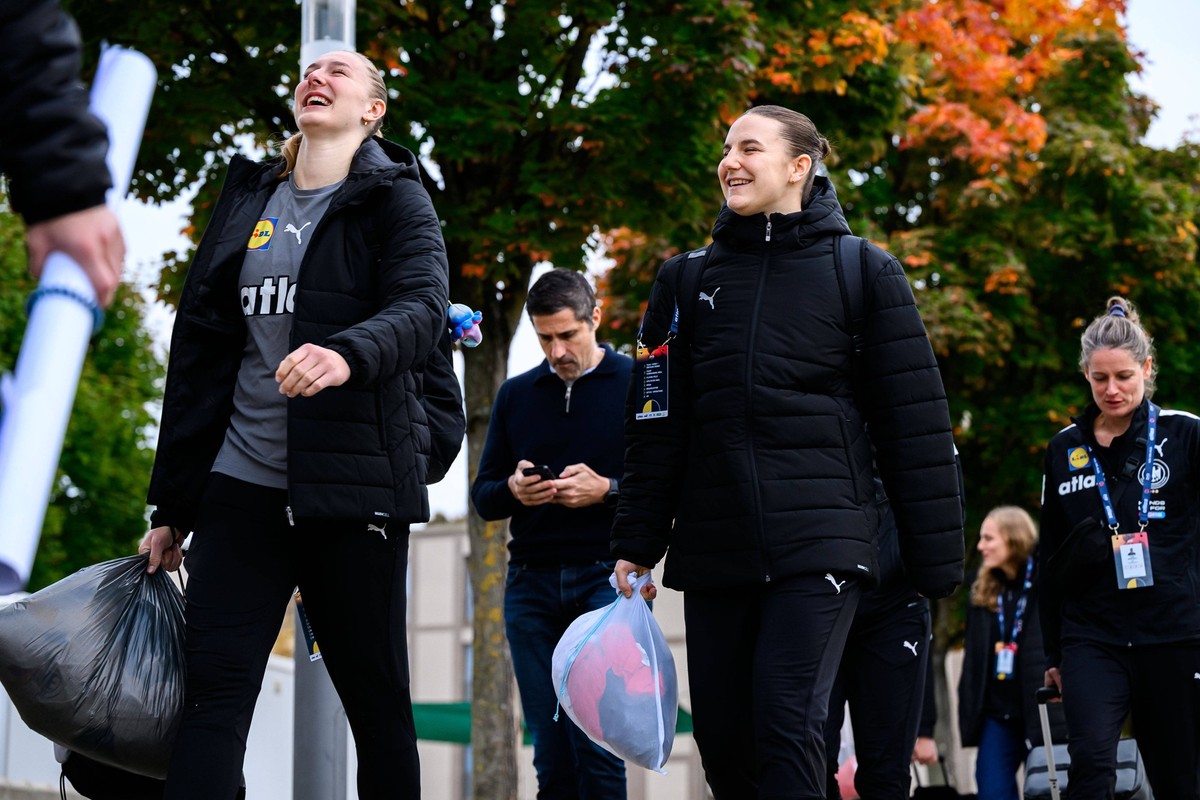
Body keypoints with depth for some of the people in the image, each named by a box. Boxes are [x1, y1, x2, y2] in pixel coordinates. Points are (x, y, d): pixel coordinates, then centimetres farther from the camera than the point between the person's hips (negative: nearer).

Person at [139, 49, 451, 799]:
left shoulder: (395, 200, 3)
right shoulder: (247, 201, 16)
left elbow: (423, 307, -16)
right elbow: (199, 349, 16)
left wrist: (349, 354, -39)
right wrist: (171, 504, 13)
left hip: (353, 491, -3)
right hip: (242, 487, 3)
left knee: (378, 702, 1)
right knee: (213, 694, -8)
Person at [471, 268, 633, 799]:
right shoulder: (516, 394, 16)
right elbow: (482, 497, 17)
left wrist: (606, 490, -15)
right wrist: (512, 491, -5)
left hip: (605, 578, -4)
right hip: (531, 583, 4)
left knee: (596, 741, -12)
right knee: (550, 751, 3)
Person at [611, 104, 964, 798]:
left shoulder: (863, 272, 5)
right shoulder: (688, 280, 14)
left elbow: (914, 422, 3)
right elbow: (656, 423, 13)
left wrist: (937, 558, -1)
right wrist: (637, 548, 6)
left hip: (820, 535, -4)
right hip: (714, 548, 4)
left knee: (787, 722, -17)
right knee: (722, 739, 3)